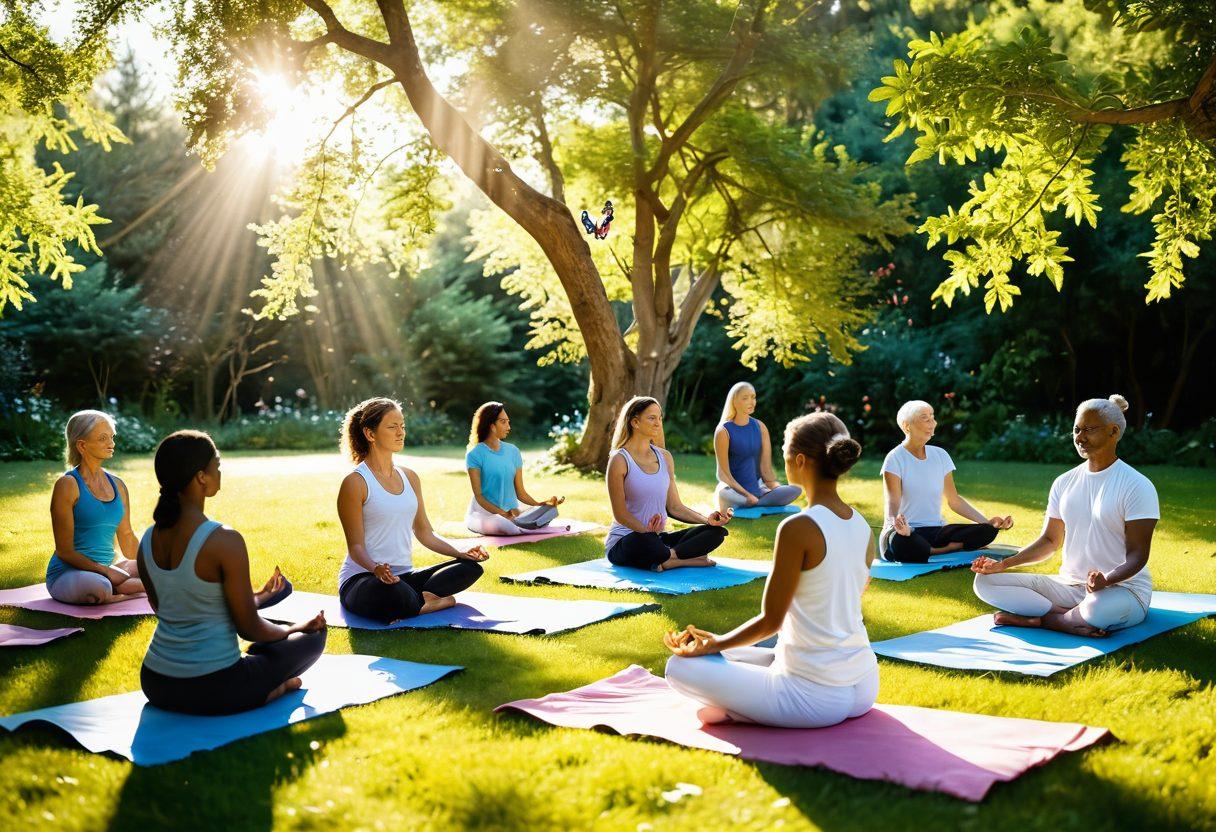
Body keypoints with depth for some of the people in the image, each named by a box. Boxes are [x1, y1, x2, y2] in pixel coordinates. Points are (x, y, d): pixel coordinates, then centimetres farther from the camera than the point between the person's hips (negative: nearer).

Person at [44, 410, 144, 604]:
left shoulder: (118, 485, 11)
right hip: (67, 573, -6)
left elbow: (127, 538, 20)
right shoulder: (68, 485, -10)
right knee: (100, 587, -37)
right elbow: (64, 551, -13)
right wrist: (105, 571, -21)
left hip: (106, 568, 6)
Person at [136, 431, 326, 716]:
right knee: (313, 636, 14)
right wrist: (297, 628, 8)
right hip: (212, 692, -6)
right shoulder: (224, 540, -21)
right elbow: (250, 628, -14)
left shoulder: (148, 540, 1)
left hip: (155, 685, 7)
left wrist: (254, 598, 25)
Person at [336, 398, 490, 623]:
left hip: (404, 576, 7)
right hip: (362, 578, -7)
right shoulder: (355, 482, -9)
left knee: (471, 567, -10)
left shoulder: (410, 477, 13)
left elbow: (425, 532, 16)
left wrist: (461, 553, 2)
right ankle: (425, 603, -11)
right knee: (394, 593, -41)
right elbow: (355, 546, -11)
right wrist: (376, 569, -32)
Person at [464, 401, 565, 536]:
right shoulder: (475, 455, -5)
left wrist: (540, 503, -11)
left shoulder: (513, 451, 11)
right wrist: (503, 514, -24)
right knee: (496, 523, -40)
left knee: (550, 510, -19)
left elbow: (520, 492, 8)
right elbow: (478, 496, -10)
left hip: (512, 513, 5)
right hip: (485, 513, -5)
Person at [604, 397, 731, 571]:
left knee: (716, 531, -11)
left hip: (658, 538, 7)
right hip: (623, 542, -7)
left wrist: (707, 519, -7)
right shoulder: (620, 461, -9)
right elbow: (620, 514, -13)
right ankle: (687, 558, -18)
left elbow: (675, 507, 9)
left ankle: (666, 559, -24)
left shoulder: (665, 457, 10)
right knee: (646, 541, -43)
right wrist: (647, 530, -30)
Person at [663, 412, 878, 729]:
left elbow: (770, 620, -14)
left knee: (679, 666, 2)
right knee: (735, 655, 30)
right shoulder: (863, 527, 3)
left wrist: (715, 643, 2)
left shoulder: (797, 528, -19)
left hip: (814, 696, -8)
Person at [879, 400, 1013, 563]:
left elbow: (954, 500, 14)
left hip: (936, 531, 6)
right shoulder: (895, 459, -6)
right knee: (900, 542, -42)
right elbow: (893, 501, -18)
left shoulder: (940, 455, 11)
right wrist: (895, 520, -42)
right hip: (907, 531, -6)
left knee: (987, 531, -18)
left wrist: (987, 521, 1)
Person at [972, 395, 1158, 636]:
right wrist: (1003, 564, -2)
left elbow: (1137, 555, -12)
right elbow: (1050, 540, 13)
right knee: (985, 581, -11)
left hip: (1123, 587, -6)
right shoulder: (1064, 483, 10)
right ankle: (1075, 618, -22)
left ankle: (1035, 619, -16)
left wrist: (1106, 580, -34)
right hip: (1069, 584, 6)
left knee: (1099, 607, -44)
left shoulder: (1137, 486, -8)